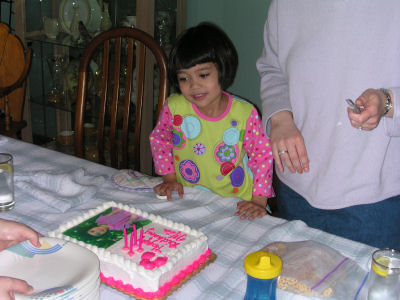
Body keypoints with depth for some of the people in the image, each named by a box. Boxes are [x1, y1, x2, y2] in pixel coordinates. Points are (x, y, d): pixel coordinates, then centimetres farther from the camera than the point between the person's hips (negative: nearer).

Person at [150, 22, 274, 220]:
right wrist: (169, 178, 8)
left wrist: (259, 201, -9)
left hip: (235, 204, -1)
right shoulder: (174, 107, -7)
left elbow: (262, 156, -2)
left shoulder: (245, 113, -11)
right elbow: (159, 139, 13)